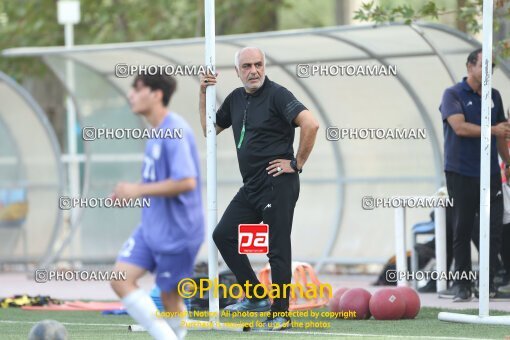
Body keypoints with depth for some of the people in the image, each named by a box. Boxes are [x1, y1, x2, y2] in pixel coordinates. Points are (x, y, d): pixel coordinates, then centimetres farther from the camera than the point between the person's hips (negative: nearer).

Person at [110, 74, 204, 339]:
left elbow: (186, 182, -28)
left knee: (170, 296, 0)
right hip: (151, 228, 9)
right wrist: (133, 191, 8)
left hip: (176, 233, -9)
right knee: (121, 281, 2)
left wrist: (139, 190, -22)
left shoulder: (174, 131, -20)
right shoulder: (157, 131, 9)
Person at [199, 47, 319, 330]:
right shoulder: (236, 99, 14)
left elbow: (311, 124, -23)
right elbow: (210, 129, 26)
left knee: (278, 249, -5)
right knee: (223, 235, 7)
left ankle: (281, 314, 0)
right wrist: (204, 95, 14)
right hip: (252, 187, 9)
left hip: (278, 184, -9)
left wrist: (297, 163, -16)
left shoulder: (277, 94, -11)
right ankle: (256, 296, 13)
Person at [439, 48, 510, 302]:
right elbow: (460, 127, -18)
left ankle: (487, 281, 4)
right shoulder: (453, 95, -3)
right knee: (462, 231, 0)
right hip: (461, 173, -4)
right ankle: (462, 285, 6)